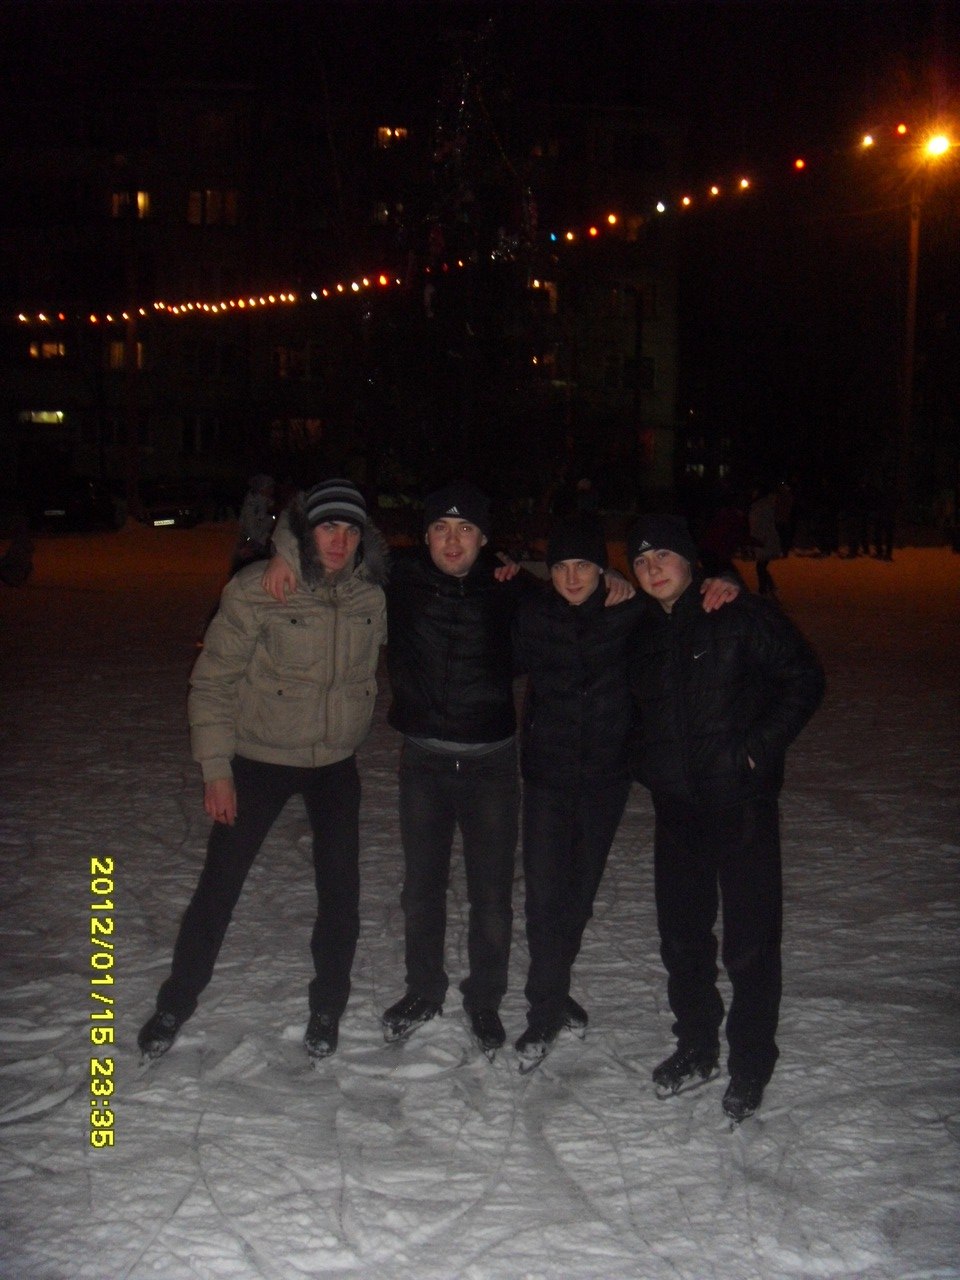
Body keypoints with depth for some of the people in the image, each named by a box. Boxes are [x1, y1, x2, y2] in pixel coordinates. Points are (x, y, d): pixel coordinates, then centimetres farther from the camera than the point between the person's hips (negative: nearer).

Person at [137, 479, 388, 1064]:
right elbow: (214, 679, -12)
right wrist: (216, 767, -13)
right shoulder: (256, 589, -16)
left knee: (341, 889, 4)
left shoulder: (373, 595, -8)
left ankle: (328, 1006, 27)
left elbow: (374, 668, 12)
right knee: (220, 883, 4)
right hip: (260, 758, -3)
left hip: (336, 763, 3)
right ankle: (177, 1002, 25)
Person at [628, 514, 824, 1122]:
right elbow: (636, 708, 24)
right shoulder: (643, 633, 9)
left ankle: (751, 1066, 16)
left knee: (750, 943, 0)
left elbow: (804, 679, -7)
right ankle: (696, 1048, 31)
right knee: (682, 935, 14)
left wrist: (760, 746, -13)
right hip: (676, 807, 6)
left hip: (741, 801, -5)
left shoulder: (743, 615, -7)